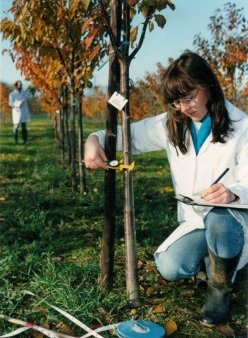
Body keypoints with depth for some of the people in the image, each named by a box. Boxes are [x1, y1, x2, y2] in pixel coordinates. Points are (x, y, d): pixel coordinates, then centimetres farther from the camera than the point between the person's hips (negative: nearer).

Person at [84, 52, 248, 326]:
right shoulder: (171, 125, -1)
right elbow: (130, 134, 4)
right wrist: (95, 139, -17)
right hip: (195, 221, 4)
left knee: (218, 219, -39)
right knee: (169, 268, -22)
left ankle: (220, 288, -8)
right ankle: (213, 255, 12)